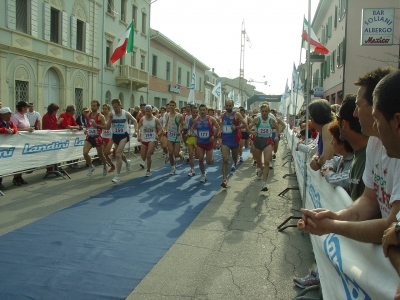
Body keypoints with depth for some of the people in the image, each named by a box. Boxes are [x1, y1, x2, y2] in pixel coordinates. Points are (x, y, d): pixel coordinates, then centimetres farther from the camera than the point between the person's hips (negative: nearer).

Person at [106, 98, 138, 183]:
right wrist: (110, 119, -20)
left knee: (118, 154, -18)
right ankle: (127, 162, 56)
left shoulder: (126, 114, -10)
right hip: (115, 136, 4)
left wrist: (136, 130, -7)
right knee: (120, 154, 21)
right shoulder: (111, 114, -5)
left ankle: (118, 175, -10)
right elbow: (107, 128, -6)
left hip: (124, 135, -4)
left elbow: (134, 121, 7)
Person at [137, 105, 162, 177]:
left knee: (148, 155, -13)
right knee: (143, 156, 7)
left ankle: (148, 170, 4)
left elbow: (160, 130, -2)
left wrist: (157, 134, -22)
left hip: (152, 139, -2)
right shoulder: (142, 119, 0)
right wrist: (138, 136, -14)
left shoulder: (155, 120, -4)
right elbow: (138, 129, 4)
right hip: (144, 139, 3)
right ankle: (144, 161, 46)